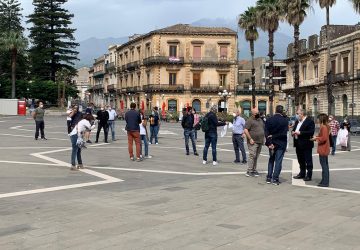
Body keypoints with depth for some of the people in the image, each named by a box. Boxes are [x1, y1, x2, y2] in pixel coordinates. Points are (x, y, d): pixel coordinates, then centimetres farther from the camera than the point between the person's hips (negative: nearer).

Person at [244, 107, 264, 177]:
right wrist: (250, 139, -18)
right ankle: (249, 171, -9)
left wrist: (263, 138, 17)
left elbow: (263, 129, 26)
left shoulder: (260, 120, 16)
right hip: (253, 142, -7)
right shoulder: (250, 120, -8)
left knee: (256, 157, 10)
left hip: (260, 142, 7)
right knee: (252, 156, -11)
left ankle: (254, 170, 15)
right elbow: (245, 130, -15)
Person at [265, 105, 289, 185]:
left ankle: (269, 178, 16)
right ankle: (275, 179, 2)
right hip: (281, 143, -3)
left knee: (271, 160, 17)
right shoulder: (285, 120, -11)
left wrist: (270, 142, -12)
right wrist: (274, 136, -10)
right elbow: (284, 133, -16)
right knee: (278, 161, 3)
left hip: (271, 143, 3)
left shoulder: (269, 120, -3)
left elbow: (266, 133, -10)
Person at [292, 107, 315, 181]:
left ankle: (309, 175, 6)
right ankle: (302, 173, 26)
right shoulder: (297, 121, 15)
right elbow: (294, 129, 23)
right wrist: (293, 132, -2)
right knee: (300, 160, 16)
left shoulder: (309, 121, -11)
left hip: (306, 144, -8)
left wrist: (300, 133, -23)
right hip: (298, 144, 8)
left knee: (308, 161, 0)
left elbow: (311, 132, -20)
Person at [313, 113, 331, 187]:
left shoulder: (323, 127, -18)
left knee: (324, 165, -7)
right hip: (325, 149, 11)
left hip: (323, 149, -11)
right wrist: (317, 137, 13)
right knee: (325, 165, 14)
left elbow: (324, 138, -24)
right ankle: (325, 181, 21)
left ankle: (325, 182, -5)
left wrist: (317, 138, -10)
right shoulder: (327, 126, 13)